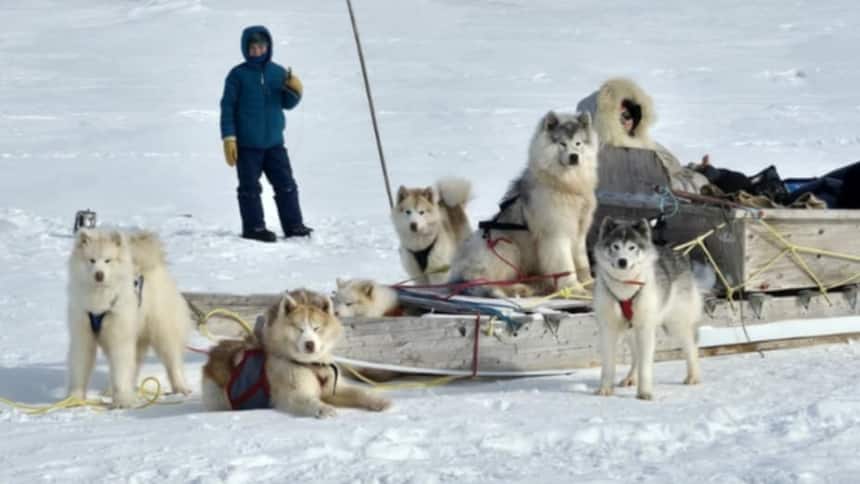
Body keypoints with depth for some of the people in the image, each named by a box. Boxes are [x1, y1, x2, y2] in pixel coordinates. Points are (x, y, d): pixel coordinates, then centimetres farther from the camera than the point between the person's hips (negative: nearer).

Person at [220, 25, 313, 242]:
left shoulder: (278, 73, 5)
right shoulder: (238, 75, -5)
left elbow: (287, 103, 13)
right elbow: (227, 107, -4)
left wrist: (294, 90, -10)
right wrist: (229, 138, -10)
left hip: (274, 141, 4)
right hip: (247, 144, -4)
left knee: (286, 184, 5)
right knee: (250, 188, 1)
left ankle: (293, 225, 12)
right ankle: (254, 227, 7)